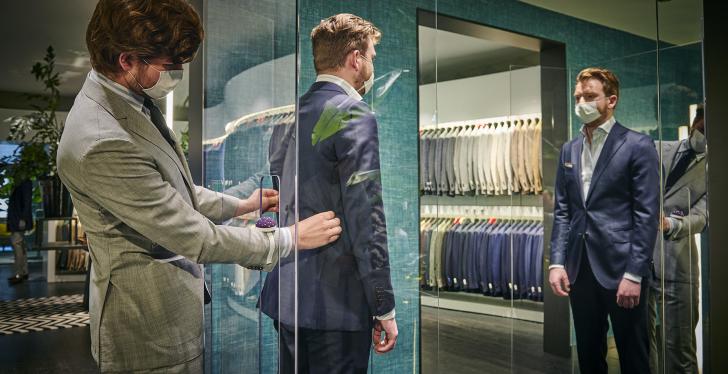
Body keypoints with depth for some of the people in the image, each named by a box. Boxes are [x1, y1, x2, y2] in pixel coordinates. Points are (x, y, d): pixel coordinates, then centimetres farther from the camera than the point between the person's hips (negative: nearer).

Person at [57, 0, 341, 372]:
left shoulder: (130, 98, 0)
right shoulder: (100, 145, -30)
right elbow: (194, 237, -25)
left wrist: (240, 205, 11)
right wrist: (292, 238, -15)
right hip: (152, 327, -9)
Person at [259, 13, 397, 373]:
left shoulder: (294, 113, 10)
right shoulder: (355, 116, -13)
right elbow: (366, 219, -18)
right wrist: (384, 307, -13)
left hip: (284, 296, 8)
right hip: (335, 302, -8)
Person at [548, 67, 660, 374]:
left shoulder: (638, 146, -6)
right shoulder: (569, 150, 11)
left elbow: (647, 214, -11)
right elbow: (562, 211, 10)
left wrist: (634, 274, -16)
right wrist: (557, 262, 0)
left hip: (620, 266, -5)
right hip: (579, 267, 5)